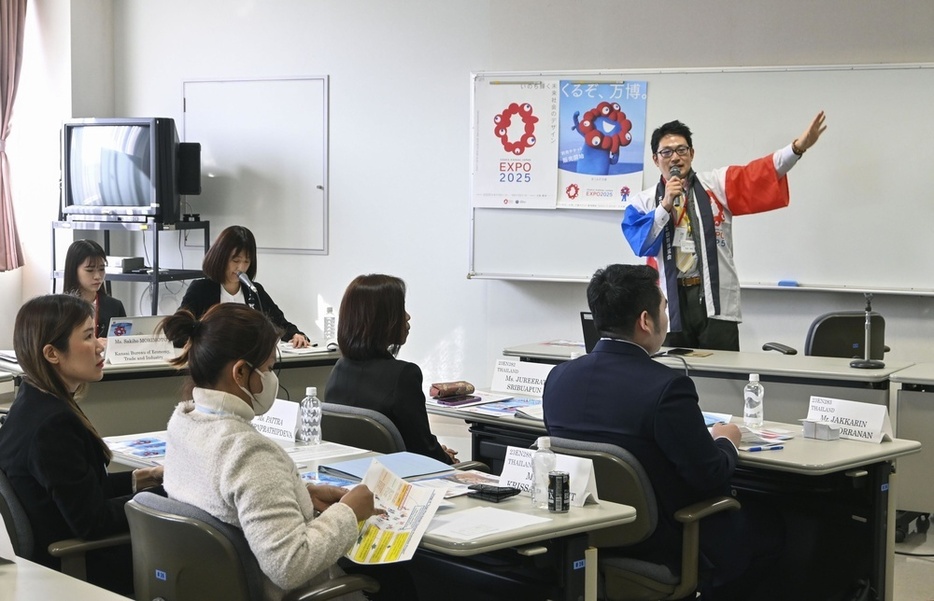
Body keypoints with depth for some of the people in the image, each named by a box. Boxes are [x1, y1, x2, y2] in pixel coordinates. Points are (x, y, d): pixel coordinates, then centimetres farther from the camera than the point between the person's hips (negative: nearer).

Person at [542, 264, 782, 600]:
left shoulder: (559, 377, -5)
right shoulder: (666, 387, -24)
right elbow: (710, 475, -18)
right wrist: (726, 442, 4)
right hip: (661, 548, -7)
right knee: (769, 528, 21)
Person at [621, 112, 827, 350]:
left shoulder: (716, 184, 9)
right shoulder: (643, 202, 10)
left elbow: (757, 175, -5)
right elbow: (641, 244, -4)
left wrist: (797, 147, -19)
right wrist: (665, 206, -11)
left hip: (716, 302, 0)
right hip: (671, 304, 1)